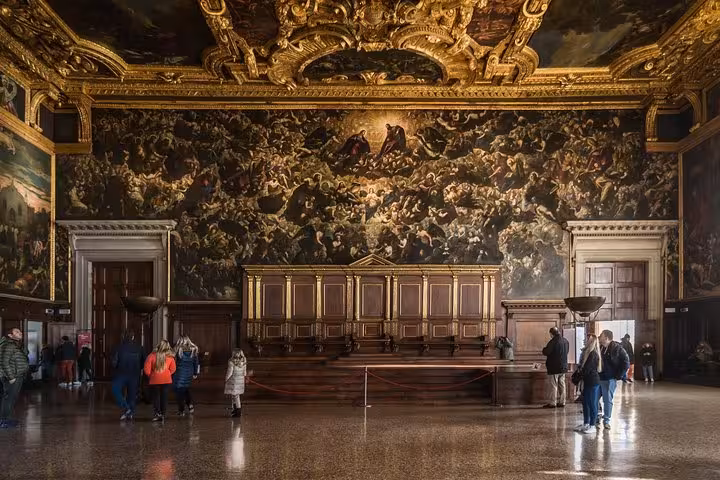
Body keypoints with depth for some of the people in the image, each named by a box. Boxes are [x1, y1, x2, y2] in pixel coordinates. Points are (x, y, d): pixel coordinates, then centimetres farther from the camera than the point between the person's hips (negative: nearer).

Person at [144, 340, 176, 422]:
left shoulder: (152, 356, -11)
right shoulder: (170, 357, -6)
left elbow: (147, 369, -10)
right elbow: (173, 369, -1)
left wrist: (150, 375, 9)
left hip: (155, 380, -1)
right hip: (166, 380, 1)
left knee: (156, 396, 9)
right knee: (164, 396, 9)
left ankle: (157, 412, -6)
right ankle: (163, 414, 9)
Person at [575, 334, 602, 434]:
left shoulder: (593, 354, -17)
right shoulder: (588, 352, 11)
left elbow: (587, 369, -19)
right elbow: (583, 367, 15)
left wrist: (580, 368, -2)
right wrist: (581, 367, -3)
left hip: (593, 382, -9)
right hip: (587, 381, 9)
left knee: (592, 404, 0)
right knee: (585, 403, 13)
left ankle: (591, 426, 7)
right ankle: (585, 424, 22)